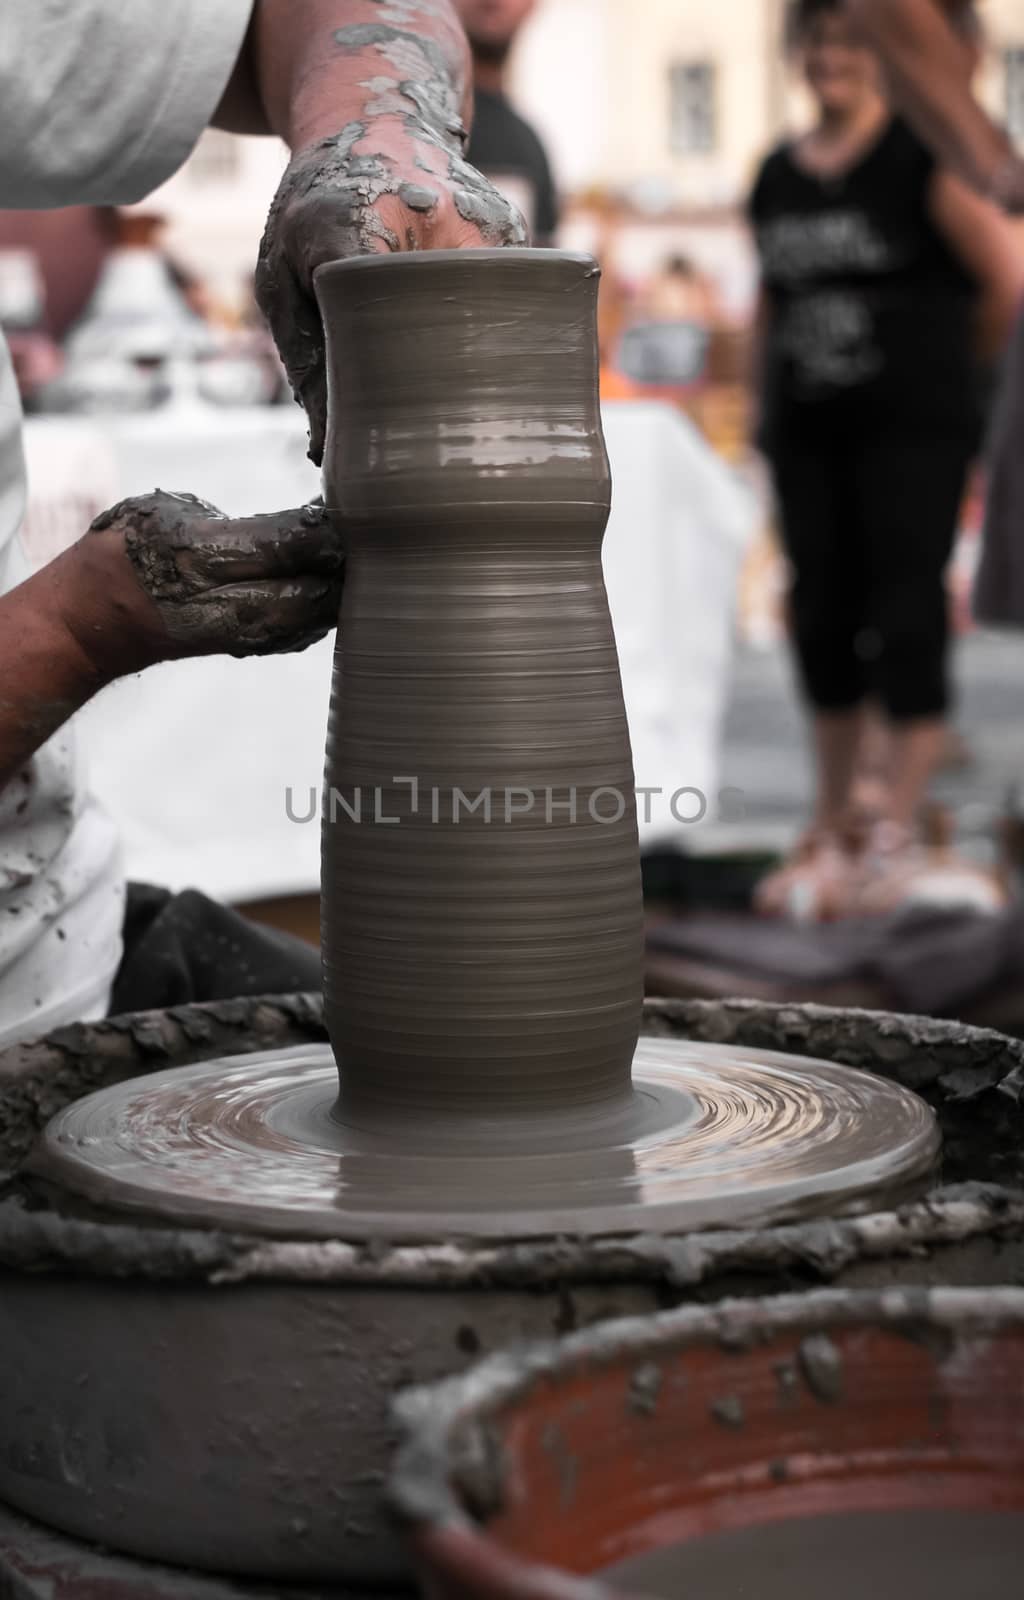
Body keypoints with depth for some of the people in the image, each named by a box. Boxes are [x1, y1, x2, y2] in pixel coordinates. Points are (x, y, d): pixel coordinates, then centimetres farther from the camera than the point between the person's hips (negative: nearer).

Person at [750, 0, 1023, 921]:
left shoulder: (923, 156, -5)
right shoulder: (777, 177, 13)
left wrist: (937, 355, 2)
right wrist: (771, 407, 12)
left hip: (913, 429, -6)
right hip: (806, 431, 6)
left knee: (906, 619, -6)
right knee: (822, 621, 9)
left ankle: (897, 838, 0)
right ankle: (832, 830, 20)